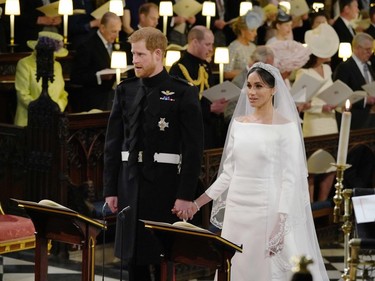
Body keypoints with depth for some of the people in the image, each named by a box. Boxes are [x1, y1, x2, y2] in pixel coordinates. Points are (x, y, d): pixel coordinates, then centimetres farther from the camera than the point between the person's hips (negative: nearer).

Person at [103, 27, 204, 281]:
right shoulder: (125, 90, 9)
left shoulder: (183, 93, -5)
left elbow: (194, 148, -7)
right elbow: (113, 143, 10)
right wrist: (111, 189, 7)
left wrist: (186, 195, -11)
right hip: (131, 185, 5)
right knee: (133, 259, 9)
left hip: (165, 186, -4)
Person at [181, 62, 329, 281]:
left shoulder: (286, 127, -7)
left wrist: (280, 225, -17)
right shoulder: (238, 123, 9)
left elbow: (291, 178, -10)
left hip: (267, 211, -5)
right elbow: (229, 172, 13)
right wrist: (197, 203, 8)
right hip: (236, 210, 5)